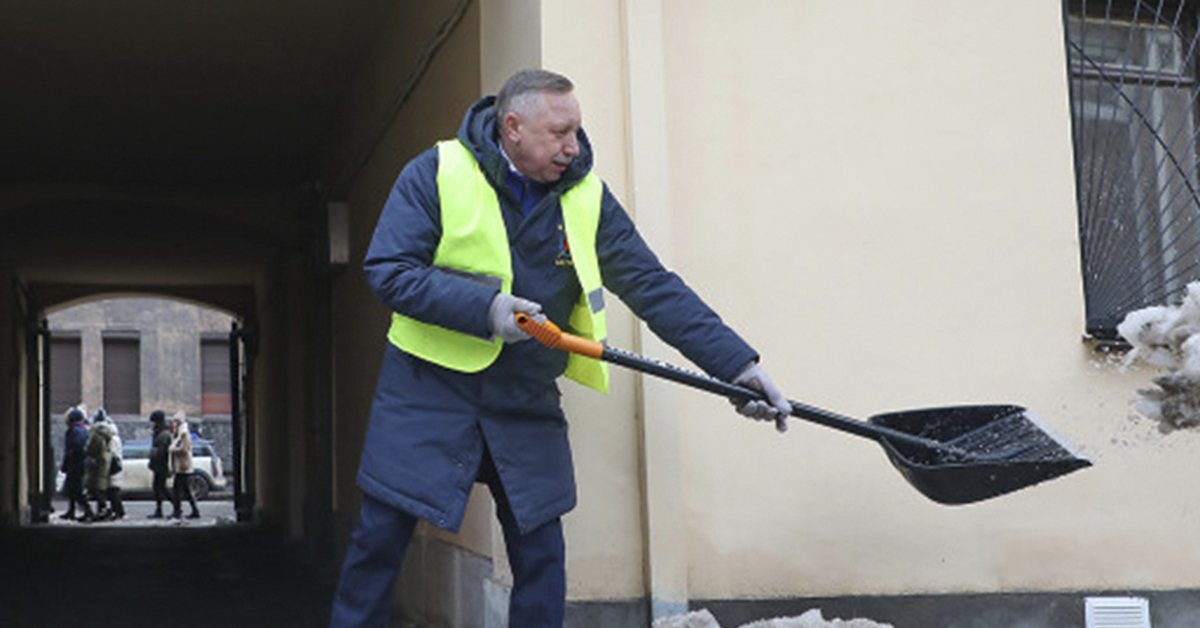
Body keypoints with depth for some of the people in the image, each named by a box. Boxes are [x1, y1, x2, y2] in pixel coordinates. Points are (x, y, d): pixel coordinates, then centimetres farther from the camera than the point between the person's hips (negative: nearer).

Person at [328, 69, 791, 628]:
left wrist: (737, 363, -9)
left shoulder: (587, 197, 0)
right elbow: (387, 269, -14)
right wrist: (483, 306, -26)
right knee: (381, 536, 2)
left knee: (541, 554, 4)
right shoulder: (437, 173, -9)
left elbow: (654, 287, -1)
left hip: (526, 401, 3)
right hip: (429, 388, -3)